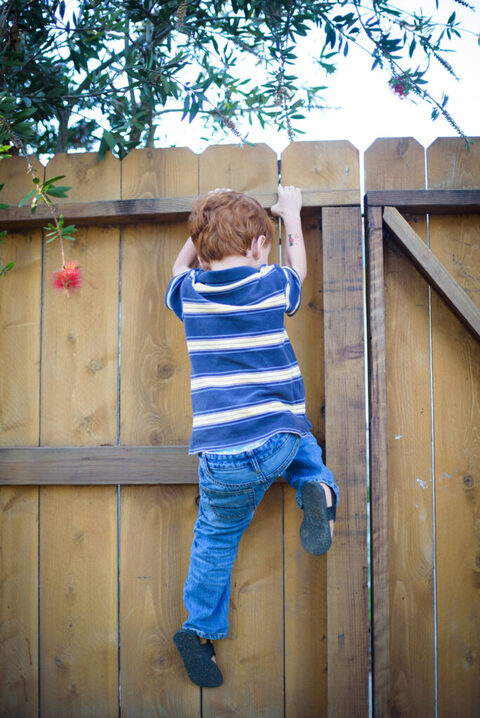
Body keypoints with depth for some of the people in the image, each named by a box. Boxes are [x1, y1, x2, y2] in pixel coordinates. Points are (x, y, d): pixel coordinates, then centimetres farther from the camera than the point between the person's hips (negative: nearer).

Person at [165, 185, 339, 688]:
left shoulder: (189, 293, 2)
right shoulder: (273, 285, 0)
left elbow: (181, 266, 28)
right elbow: (298, 266, 26)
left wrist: (206, 227, 36)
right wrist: (290, 213, 39)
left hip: (224, 456, 0)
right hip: (281, 437, 0)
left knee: (215, 539, 19)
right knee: (302, 444, 35)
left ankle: (200, 629, 25)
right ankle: (316, 488, 6)